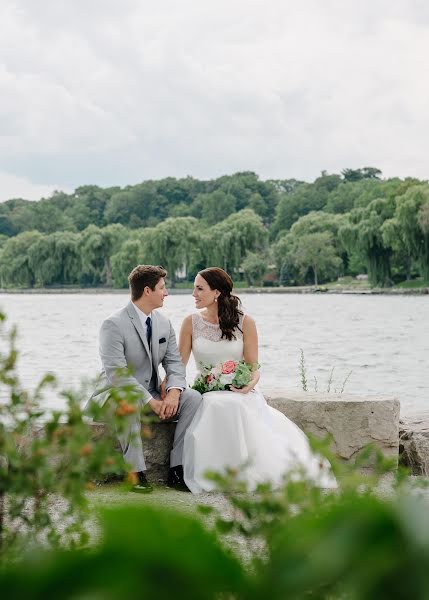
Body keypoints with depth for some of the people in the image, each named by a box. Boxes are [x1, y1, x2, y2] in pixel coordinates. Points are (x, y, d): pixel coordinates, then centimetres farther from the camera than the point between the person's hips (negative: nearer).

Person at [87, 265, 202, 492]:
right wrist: (151, 401, -28)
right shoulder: (114, 324, -17)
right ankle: (136, 472, -31)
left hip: (152, 394, 7)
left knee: (193, 397, -17)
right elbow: (116, 373, -24)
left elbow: (174, 361, 5)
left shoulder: (164, 323, 7)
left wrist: (173, 391, -18)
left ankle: (178, 470, -19)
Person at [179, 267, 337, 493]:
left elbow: (253, 366, 3)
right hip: (207, 393, 1)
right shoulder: (191, 323, 7)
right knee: (220, 407, -36)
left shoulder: (244, 322, 2)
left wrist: (251, 383, -19)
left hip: (240, 392, -1)